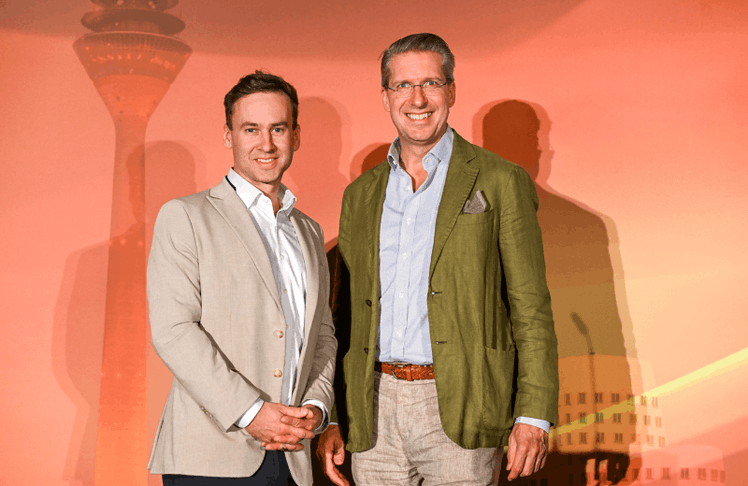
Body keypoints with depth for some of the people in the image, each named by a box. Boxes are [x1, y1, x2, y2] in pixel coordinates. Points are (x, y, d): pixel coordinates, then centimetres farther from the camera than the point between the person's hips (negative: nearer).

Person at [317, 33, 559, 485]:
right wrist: (331, 419, 10)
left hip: (458, 412, -4)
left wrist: (534, 415, -10)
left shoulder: (499, 182, 0)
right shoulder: (361, 195, 13)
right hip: (375, 412, 4)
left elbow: (531, 309, -3)